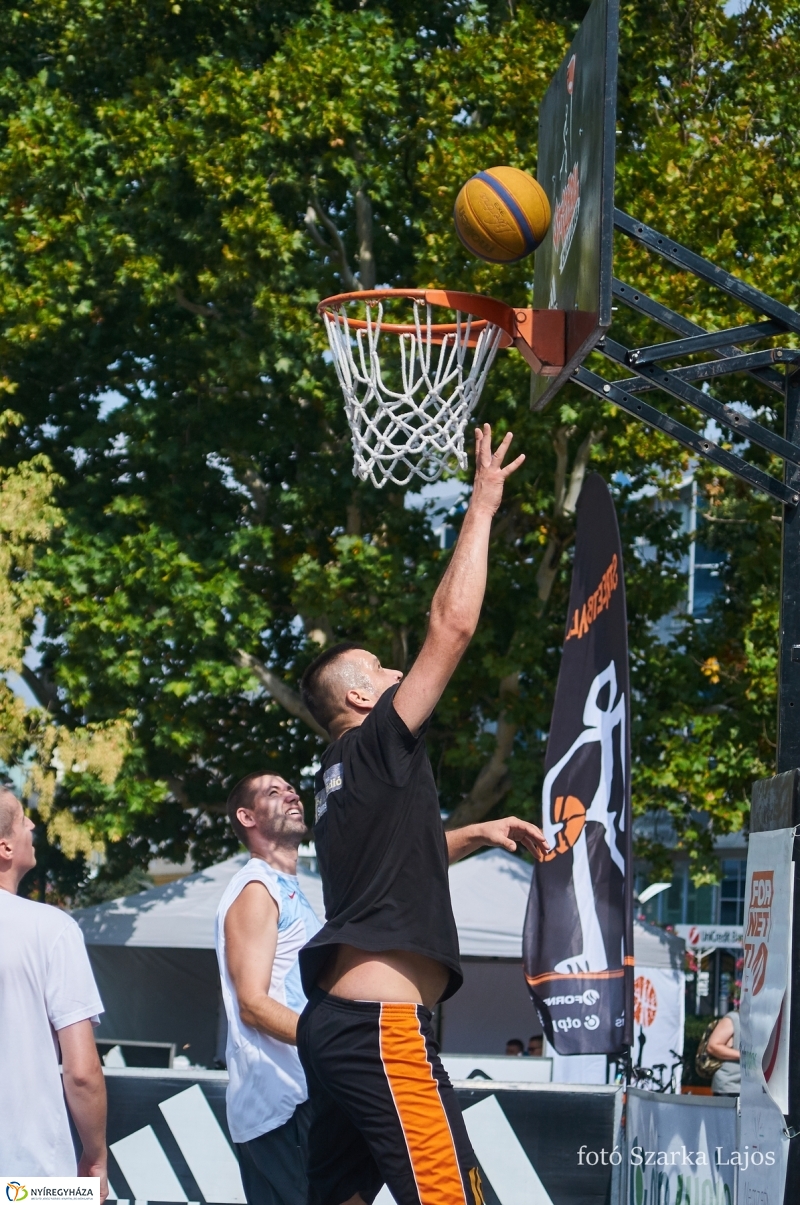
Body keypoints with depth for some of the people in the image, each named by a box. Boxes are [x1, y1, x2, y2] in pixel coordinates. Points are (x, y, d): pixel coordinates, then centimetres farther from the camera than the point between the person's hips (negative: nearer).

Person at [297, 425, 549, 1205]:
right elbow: (453, 624, -10)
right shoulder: (377, 748, -5)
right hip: (381, 1024, -10)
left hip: (335, 1022, 10)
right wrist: (482, 506, -2)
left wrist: (478, 834, 31)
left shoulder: (345, 777, 21)